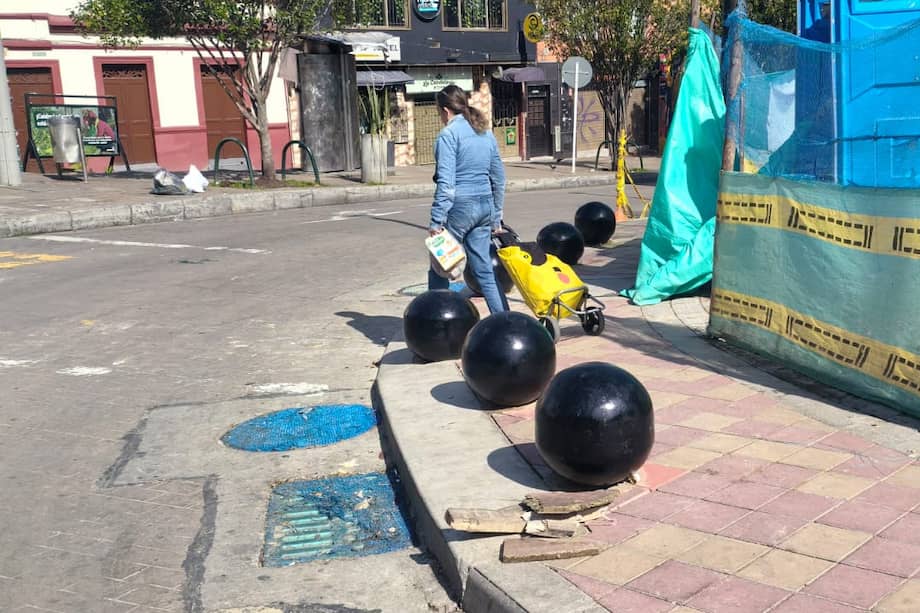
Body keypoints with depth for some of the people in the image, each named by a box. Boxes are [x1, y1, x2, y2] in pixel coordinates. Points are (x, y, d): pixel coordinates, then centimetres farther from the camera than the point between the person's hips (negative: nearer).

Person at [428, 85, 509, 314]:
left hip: (459, 206, -7)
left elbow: (446, 182, -16)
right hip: (485, 205, 7)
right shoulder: (486, 132, 13)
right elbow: (498, 177, 17)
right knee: (484, 269, 11)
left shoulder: (448, 134, -8)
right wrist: (496, 217, 23)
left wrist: (436, 221, -14)